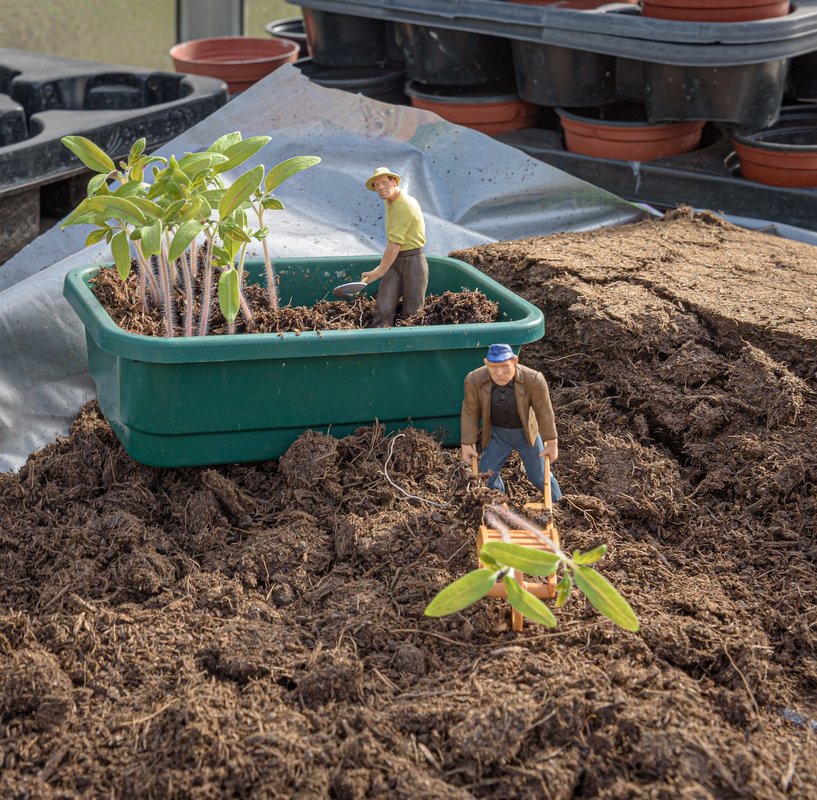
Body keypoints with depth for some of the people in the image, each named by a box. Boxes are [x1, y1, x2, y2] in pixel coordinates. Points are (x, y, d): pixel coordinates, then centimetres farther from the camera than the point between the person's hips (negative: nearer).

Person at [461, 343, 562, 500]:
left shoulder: (533, 380, -30)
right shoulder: (474, 380, -26)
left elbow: (544, 411, -16)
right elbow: (470, 412, -11)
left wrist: (551, 443, -8)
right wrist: (467, 444, -6)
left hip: (526, 433, -2)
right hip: (497, 434, 2)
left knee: (540, 477, 10)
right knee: (486, 476, 7)